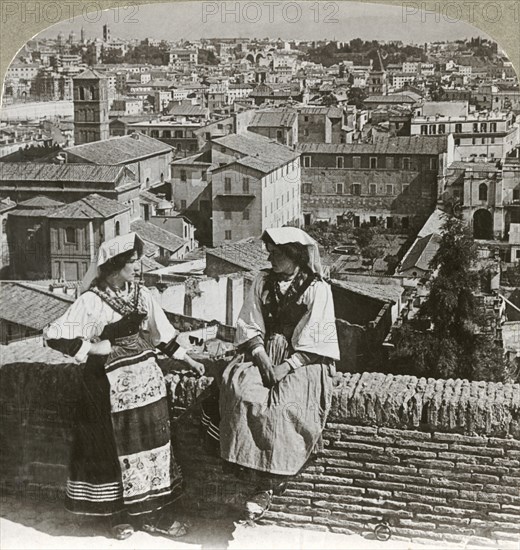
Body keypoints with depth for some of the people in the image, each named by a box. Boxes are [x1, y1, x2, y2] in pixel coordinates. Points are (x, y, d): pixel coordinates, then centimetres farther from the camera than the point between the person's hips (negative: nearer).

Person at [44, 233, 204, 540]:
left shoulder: (141, 294, 3)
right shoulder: (92, 301, -14)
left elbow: (163, 332, 13)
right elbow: (55, 335, -17)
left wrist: (188, 360, 14)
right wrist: (94, 347, -16)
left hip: (147, 378, 5)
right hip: (112, 384, -5)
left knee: (152, 443, 10)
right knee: (117, 448, 6)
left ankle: (151, 509, 24)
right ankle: (122, 514, 23)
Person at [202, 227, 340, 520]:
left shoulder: (318, 289, -3)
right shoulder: (263, 282, 11)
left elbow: (313, 342, -8)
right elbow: (249, 326, 6)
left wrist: (285, 367, -19)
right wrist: (263, 358, -11)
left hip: (302, 362, -4)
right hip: (264, 353, 4)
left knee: (285, 403, -31)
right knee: (240, 389, -27)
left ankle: (268, 485, -21)